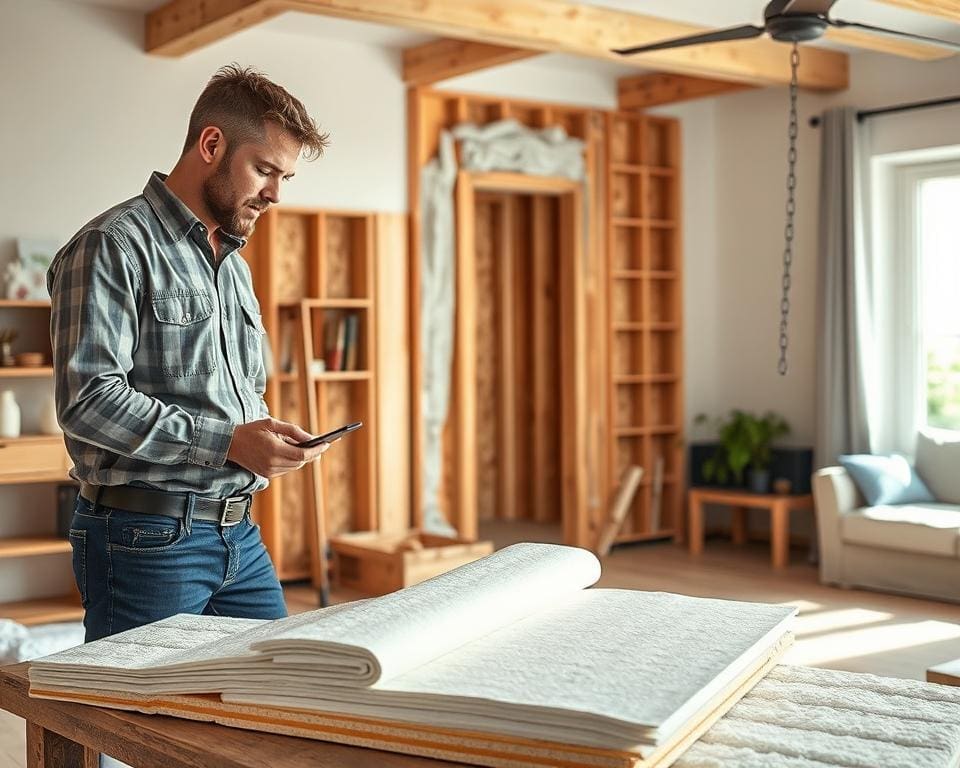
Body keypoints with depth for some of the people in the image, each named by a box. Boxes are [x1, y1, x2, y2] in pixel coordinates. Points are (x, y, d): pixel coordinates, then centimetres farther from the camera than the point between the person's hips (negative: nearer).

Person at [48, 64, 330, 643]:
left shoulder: (235, 265, 18)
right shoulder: (115, 246, -10)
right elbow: (88, 400, -20)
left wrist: (269, 435, 4)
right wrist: (229, 442, -21)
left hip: (240, 531, 8)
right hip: (147, 537, -8)